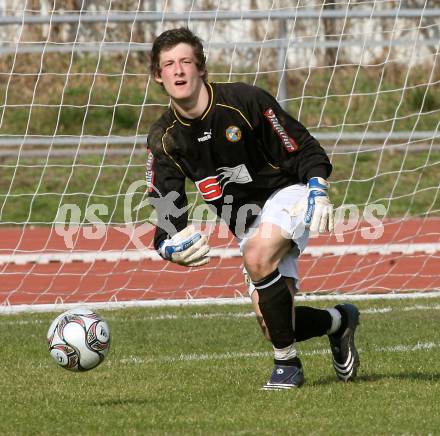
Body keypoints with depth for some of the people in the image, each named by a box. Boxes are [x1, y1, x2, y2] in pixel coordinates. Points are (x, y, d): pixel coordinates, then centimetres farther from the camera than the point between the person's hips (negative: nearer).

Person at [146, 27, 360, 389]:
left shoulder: (245, 101, -18)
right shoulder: (164, 140, -5)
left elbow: (304, 149, -11)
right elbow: (169, 215, -6)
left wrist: (318, 190, -28)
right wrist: (169, 245, -27)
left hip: (288, 195, -5)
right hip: (248, 221, 5)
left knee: (258, 255, -34)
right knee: (273, 318, -5)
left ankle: (287, 365, -18)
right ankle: (339, 321, 30)